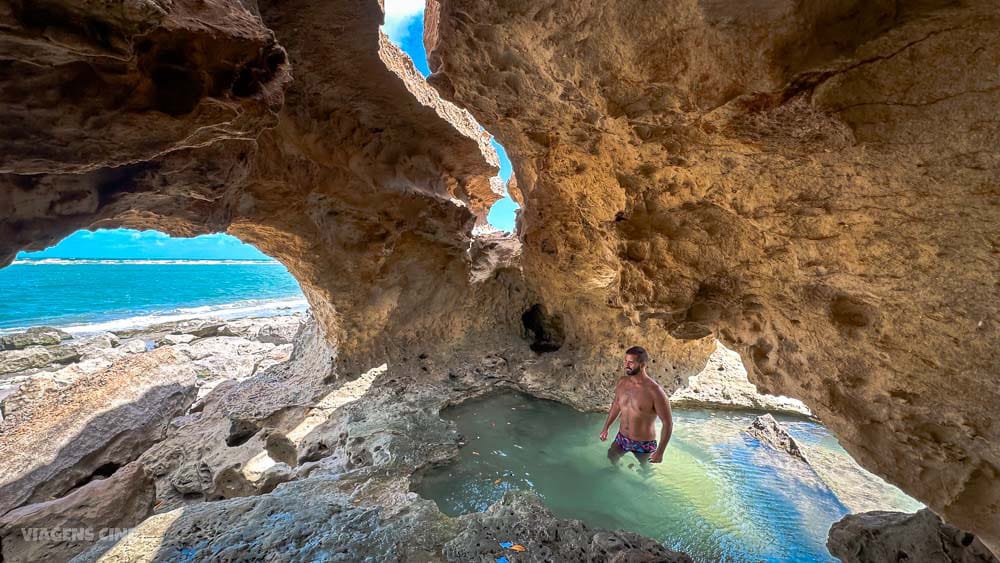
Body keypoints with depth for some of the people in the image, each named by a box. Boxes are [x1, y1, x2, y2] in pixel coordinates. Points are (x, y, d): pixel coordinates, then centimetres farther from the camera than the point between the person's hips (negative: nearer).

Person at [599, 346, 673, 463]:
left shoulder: (654, 391, -25)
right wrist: (606, 427, 14)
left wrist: (659, 452, -17)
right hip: (621, 438, 5)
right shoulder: (622, 382, -8)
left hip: (644, 444, -5)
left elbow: (668, 423, -18)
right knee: (610, 459, 21)